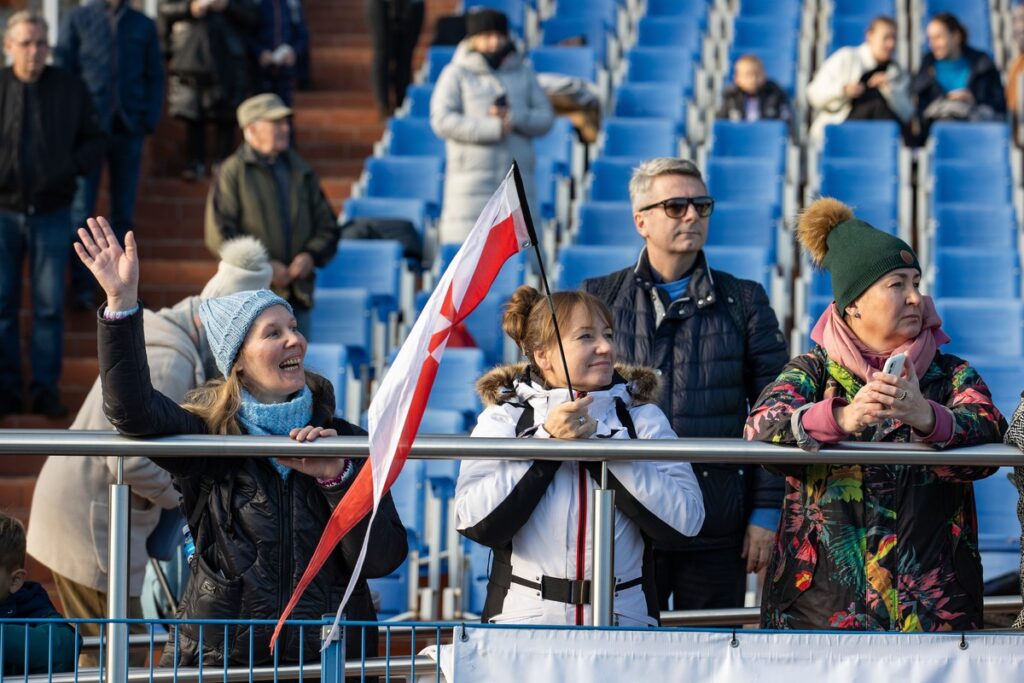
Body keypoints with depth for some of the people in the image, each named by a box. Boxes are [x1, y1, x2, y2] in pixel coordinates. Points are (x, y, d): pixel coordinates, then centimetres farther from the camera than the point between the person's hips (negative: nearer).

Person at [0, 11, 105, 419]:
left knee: (50, 304, 2)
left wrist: (73, 167, -7)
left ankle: (46, 390, 8)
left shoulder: (70, 89, 3)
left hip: (52, 213, 1)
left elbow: (93, 140, 10)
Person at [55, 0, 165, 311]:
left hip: (129, 129, 2)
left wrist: (150, 119, -1)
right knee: (81, 210, -4)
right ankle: (81, 286, 0)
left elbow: (155, 76, 12)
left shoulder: (144, 25, 12)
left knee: (124, 213, 5)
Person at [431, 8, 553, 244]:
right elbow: (442, 120, -8)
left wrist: (514, 118, -10)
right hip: (471, 179, -4)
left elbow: (546, 118, 10)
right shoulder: (456, 74, 4)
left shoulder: (524, 73, 17)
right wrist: (493, 128, -13)